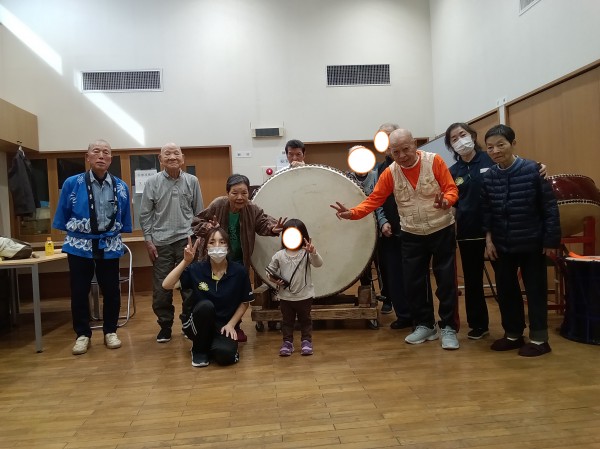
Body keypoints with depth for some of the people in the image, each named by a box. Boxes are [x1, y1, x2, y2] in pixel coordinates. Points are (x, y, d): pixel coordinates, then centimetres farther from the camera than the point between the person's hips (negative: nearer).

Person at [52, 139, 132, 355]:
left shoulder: (121, 187, 2)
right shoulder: (72, 184, -5)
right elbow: (62, 217, 3)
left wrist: (115, 234, 8)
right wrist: (73, 232, 5)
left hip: (110, 246, 1)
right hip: (79, 246, -1)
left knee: (111, 291, 7)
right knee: (79, 292, 6)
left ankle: (110, 331, 23)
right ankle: (82, 334, 22)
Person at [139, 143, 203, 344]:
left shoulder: (192, 181, 4)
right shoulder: (152, 182, 1)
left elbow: (199, 212, 8)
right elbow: (145, 214, 2)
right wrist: (148, 241, -2)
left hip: (186, 240, 0)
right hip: (161, 242, 0)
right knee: (161, 288, 6)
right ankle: (165, 325, 22)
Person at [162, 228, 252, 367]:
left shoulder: (239, 271, -11)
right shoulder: (196, 269, -12)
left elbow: (244, 302, 2)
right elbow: (166, 285, -23)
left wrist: (231, 324, -8)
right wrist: (186, 261, -31)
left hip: (224, 325, 0)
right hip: (197, 324, 0)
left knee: (225, 355, -29)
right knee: (205, 305, -33)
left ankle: (215, 345, 10)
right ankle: (200, 349, -6)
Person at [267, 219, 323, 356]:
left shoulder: (306, 253, -9)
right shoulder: (279, 255, -3)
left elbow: (318, 264, -23)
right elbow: (270, 270, 7)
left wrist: (313, 252, -41)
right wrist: (274, 279, -12)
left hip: (304, 295, -1)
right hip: (285, 296, 2)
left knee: (305, 319, 13)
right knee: (287, 320, 13)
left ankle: (306, 341, 26)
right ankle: (287, 342, 24)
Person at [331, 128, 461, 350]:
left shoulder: (434, 161, -12)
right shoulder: (390, 173, -5)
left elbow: (451, 189, -12)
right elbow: (374, 200, -7)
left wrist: (445, 201, -35)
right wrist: (352, 213, -23)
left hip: (442, 231, -3)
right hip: (412, 235, 3)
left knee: (446, 280, 1)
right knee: (413, 282, 6)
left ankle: (448, 328, 14)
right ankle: (425, 325, 23)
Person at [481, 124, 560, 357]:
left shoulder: (532, 170, -13)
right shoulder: (488, 177, -2)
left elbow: (550, 206, -9)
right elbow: (486, 211, 4)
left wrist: (551, 240, -9)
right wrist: (489, 238, -1)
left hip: (532, 243, -4)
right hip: (502, 245, 4)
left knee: (535, 290, 7)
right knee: (506, 290, 12)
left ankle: (539, 339, 20)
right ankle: (513, 334, 28)